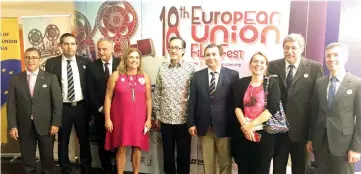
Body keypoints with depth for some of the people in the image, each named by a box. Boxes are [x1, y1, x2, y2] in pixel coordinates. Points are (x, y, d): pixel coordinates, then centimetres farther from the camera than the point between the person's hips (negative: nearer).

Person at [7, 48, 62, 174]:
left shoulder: (50, 78, 0)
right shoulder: (15, 79, 4)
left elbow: (57, 101, -3)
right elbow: (11, 104, 2)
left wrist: (55, 123, -8)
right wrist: (12, 126, -4)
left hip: (45, 125, -1)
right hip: (24, 126, 1)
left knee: (47, 156, 12)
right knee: (27, 157, 13)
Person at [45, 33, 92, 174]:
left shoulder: (85, 62, 1)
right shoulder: (51, 63, -2)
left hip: (81, 107, 1)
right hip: (62, 108, -1)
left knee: (84, 139, 14)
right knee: (63, 141, 12)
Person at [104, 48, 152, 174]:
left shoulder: (145, 77, 3)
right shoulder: (116, 75, -2)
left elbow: (148, 99, 4)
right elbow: (108, 98, -1)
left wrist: (149, 119, 0)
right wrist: (107, 119, -5)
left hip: (139, 118, 2)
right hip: (120, 118, -1)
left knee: (137, 148, 10)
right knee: (121, 149, 6)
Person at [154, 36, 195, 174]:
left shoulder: (190, 69, -6)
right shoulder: (162, 68, 3)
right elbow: (157, 93, 8)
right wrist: (157, 114, 8)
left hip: (183, 119, -3)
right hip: (165, 119, 3)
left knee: (183, 154, 10)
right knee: (167, 153, 15)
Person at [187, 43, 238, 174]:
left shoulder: (232, 75, -3)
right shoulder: (197, 76, 5)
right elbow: (192, 101, 5)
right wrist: (191, 123, 0)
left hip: (223, 126, -2)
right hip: (204, 127, 2)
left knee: (225, 162, 12)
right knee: (208, 162, 14)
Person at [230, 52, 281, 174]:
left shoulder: (272, 83, 1)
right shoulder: (240, 83, 7)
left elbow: (273, 108, -10)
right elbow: (236, 106, 0)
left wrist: (252, 125, -13)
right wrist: (245, 126, -14)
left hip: (264, 133, -2)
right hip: (242, 133, 2)